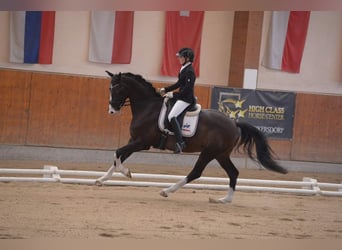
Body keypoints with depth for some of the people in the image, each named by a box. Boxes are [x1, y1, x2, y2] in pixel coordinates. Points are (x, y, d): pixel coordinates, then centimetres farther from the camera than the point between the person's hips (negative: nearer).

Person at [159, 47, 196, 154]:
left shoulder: (189, 71, -16)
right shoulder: (184, 69, 14)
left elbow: (187, 88, -22)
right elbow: (179, 84, 21)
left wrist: (174, 94, -19)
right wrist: (166, 90, 15)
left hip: (186, 99, -11)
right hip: (181, 97, 11)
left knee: (172, 116, -24)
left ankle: (180, 142, -28)